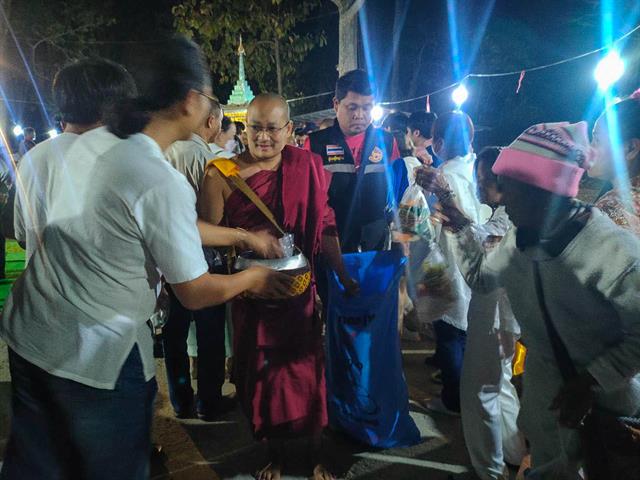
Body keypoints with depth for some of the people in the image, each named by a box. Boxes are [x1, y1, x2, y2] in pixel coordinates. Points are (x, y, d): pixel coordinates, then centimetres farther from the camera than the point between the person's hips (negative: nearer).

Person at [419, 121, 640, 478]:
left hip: (606, 402, -6)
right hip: (545, 395, 6)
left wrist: (591, 381, -24)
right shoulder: (520, 239, -7)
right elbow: (482, 278, 8)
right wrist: (462, 227, 1)